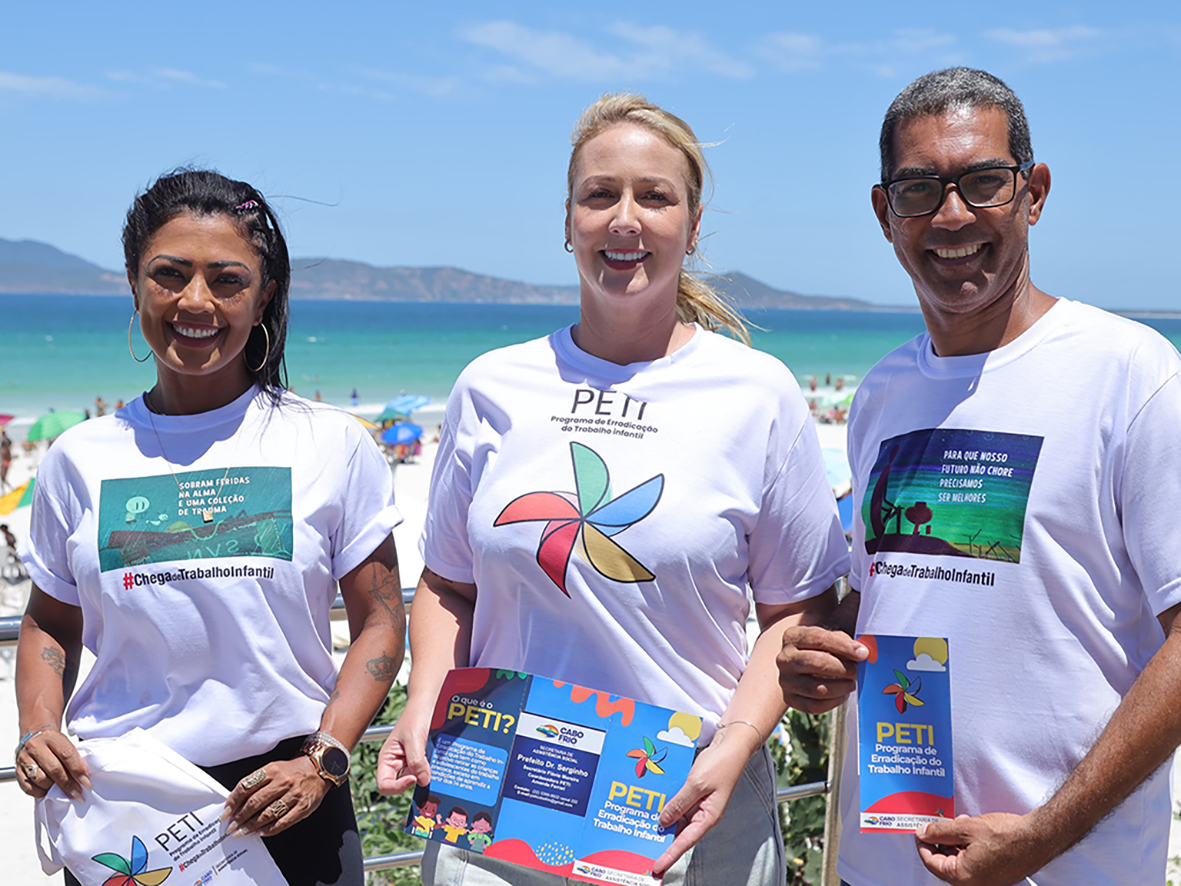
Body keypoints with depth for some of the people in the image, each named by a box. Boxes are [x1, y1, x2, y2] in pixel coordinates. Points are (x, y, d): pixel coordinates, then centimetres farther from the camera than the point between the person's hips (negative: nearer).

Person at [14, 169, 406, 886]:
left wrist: (324, 760, -11)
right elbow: (51, 623, 12)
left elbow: (379, 621, -1)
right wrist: (39, 729, -5)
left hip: (283, 796, -1)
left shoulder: (334, 445, -3)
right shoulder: (80, 458, 2)